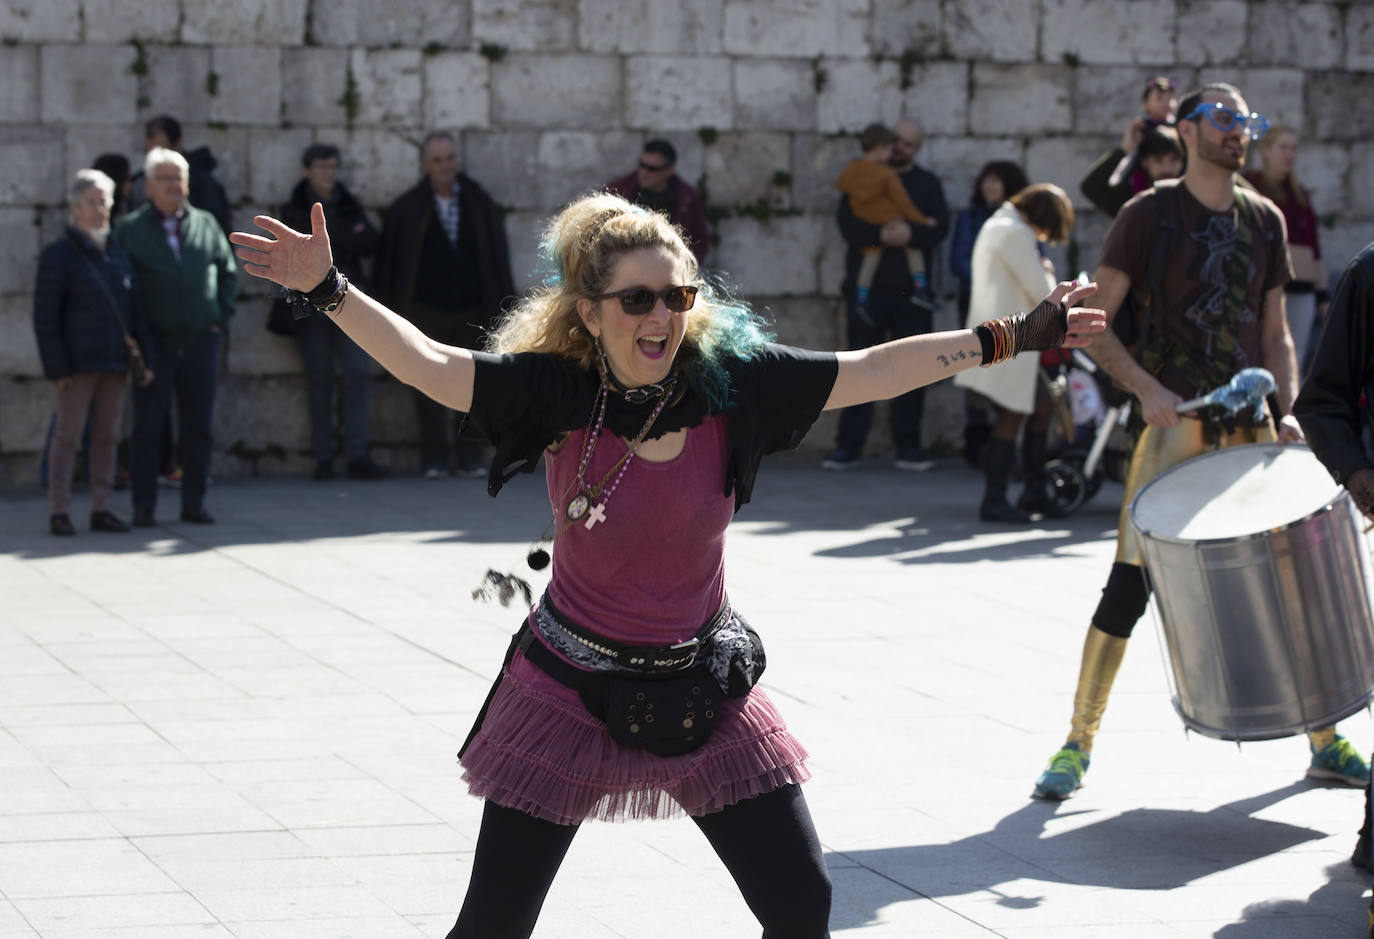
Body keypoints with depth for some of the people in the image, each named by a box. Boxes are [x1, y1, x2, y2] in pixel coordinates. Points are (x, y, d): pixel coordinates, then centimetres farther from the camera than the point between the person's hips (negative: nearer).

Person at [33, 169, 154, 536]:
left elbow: (134, 310, 15)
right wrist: (57, 367, -13)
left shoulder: (118, 254, 12)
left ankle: (101, 509, 13)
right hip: (78, 363, -5)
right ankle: (59, 512, 1)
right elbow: (45, 316, -7)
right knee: (68, 434, -3)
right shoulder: (58, 255, -4)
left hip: (114, 361, 5)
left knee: (107, 436, 7)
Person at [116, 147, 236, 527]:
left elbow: (227, 273, 17)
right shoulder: (130, 229, 3)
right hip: (154, 340, -3)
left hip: (201, 339, 3)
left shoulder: (206, 224, 10)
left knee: (198, 424, 5)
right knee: (148, 425, -1)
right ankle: (143, 506, 3)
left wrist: (220, 317, 6)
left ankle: (194, 502, 12)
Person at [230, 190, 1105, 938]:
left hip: (702, 692, 2)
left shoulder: (728, 379, -10)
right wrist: (329, 288, -34)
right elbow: (429, 364, -22)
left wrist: (1016, 336, -5)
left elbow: (874, 371, -6)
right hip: (573, 692, -2)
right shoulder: (559, 390, -15)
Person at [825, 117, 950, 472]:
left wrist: (911, 234, -22)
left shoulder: (927, 183, 12)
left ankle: (908, 446, 6)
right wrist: (880, 234, -22)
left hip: (911, 292, 1)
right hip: (867, 289, -1)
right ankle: (849, 446, -1)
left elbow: (940, 227, -2)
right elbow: (846, 221, -6)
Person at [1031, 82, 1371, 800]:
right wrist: (1146, 388, -18)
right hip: (1174, 424, -4)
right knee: (1130, 585, -8)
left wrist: (1285, 410, 1)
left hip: (1251, 427, 4)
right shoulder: (1149, 215, -2)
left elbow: (1274, 331, 17)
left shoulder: (1264, 220, 12)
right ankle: (1077, 746, 2)